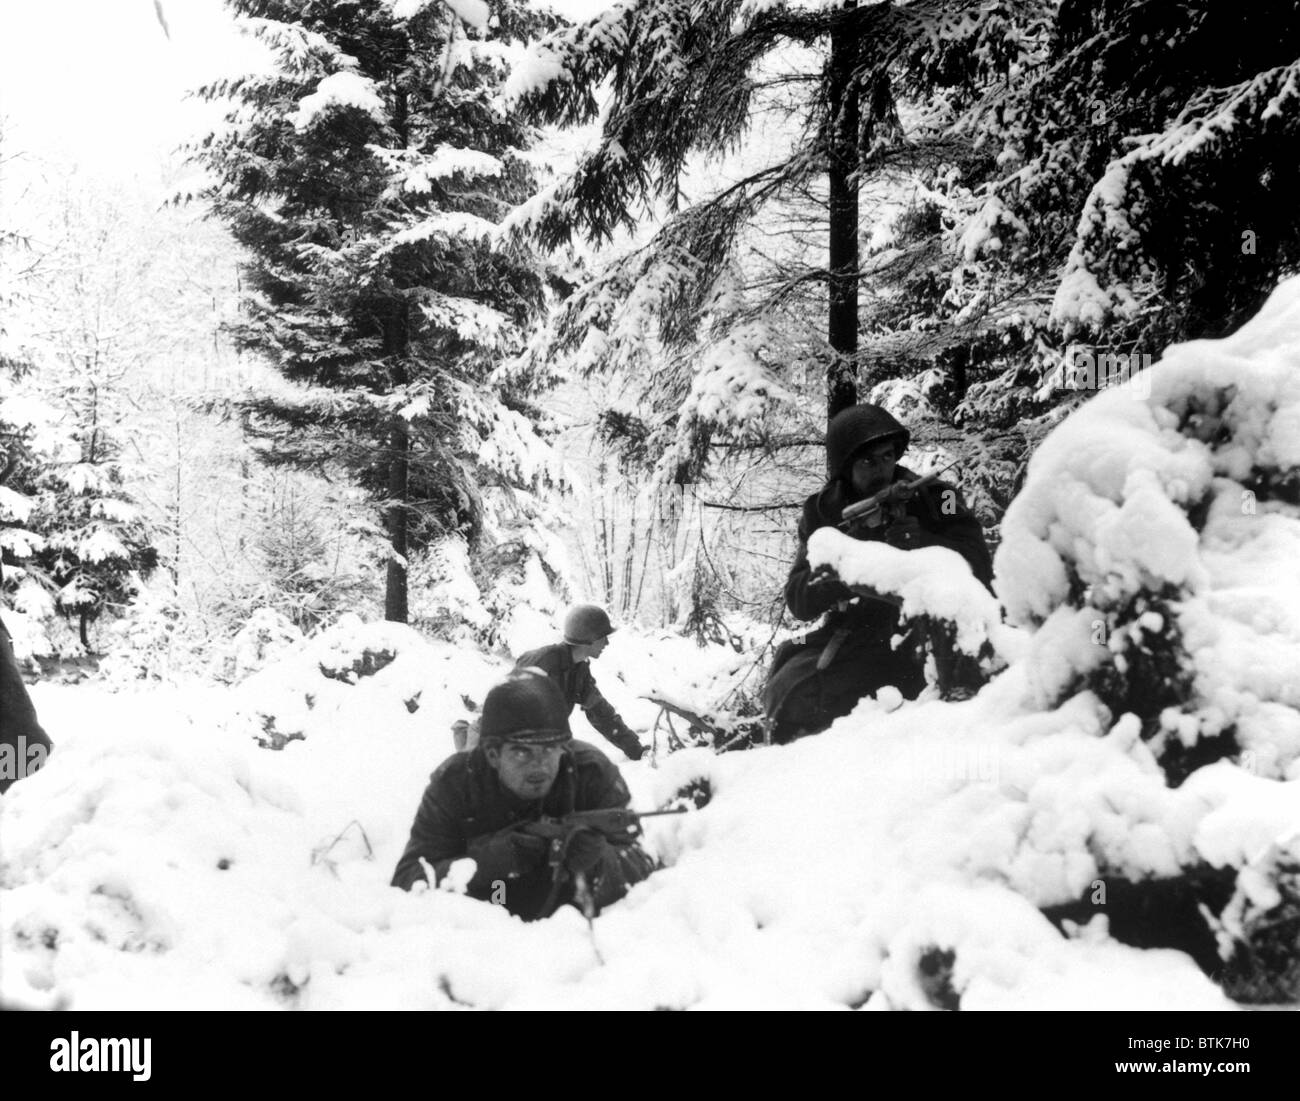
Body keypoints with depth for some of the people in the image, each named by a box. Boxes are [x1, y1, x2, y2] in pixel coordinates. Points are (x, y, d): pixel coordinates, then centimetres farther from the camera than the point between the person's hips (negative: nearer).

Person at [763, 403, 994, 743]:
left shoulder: (933, 497, 0)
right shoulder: (822, 512, 5)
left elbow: (979, 567, -7)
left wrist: (920, 544, -23)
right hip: (854, 635, 2)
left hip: (922, 635, -2)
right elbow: (799, 602, -2)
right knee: (788, 695, -18)